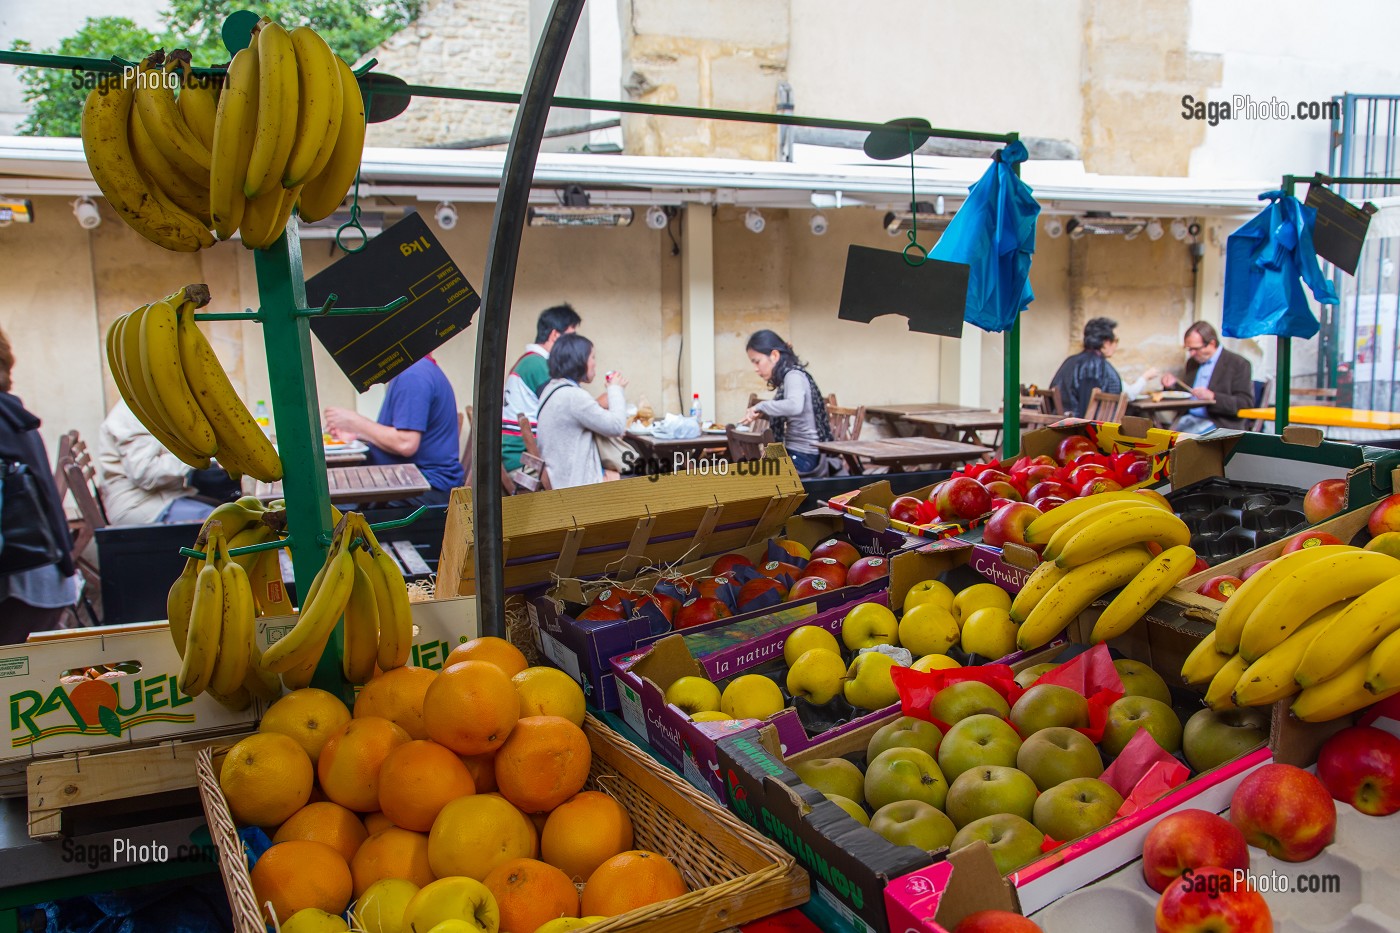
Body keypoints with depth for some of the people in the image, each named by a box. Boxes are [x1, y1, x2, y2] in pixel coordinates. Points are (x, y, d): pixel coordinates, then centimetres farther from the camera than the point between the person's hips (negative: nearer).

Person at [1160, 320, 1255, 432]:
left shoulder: (1238, 364, -1)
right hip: (1188, 418, 6)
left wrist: (1213, 397, -20)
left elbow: (1246, 403, -8)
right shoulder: (1192, 362, 18)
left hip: (1220, 423, -6)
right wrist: (1173, 385, 7)